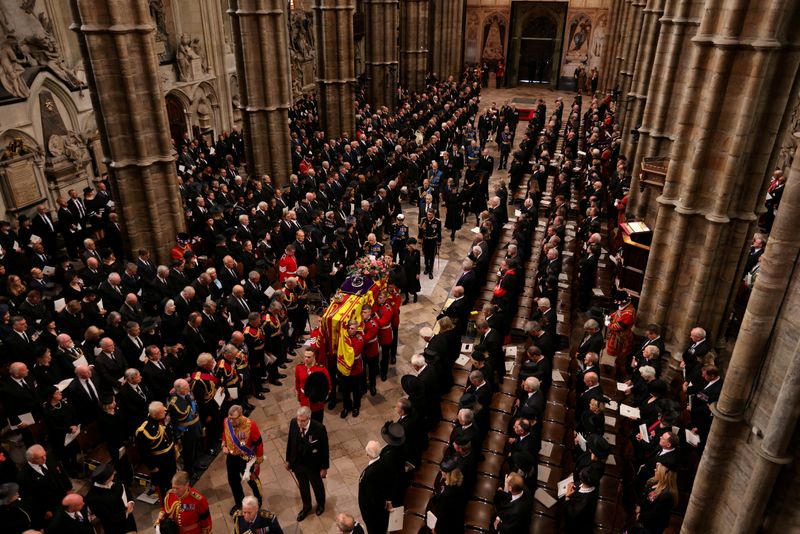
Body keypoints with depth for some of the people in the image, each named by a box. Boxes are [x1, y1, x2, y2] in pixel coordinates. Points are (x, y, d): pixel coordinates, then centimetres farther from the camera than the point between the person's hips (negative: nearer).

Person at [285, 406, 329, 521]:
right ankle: (306, 507, 54)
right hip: (297, 463, 3)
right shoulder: (293, 423, -21)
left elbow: (324, 449, -19)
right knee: (302, 486, 27)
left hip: (313, 465, -3)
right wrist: (288, 460, 6)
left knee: (317, 485, 25)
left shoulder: (319, 428, -32)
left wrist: (324, 467, -11)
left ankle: (320, 504, 56)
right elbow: (290, 442, -4)